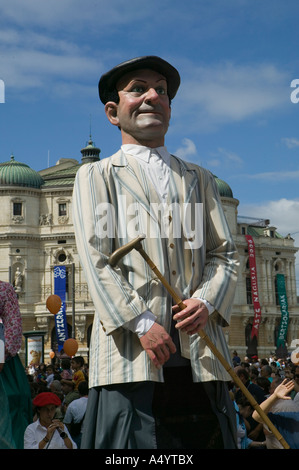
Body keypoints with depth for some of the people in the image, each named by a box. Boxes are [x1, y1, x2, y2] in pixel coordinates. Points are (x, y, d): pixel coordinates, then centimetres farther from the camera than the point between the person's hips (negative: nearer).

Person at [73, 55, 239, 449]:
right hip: (131, 354, -3)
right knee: (132, 442, -8)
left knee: (206, 438, 0)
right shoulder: (96, 176, 13)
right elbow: (95, 258, 0)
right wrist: (142, 323, -13)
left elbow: (225, 254, 15)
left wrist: (207, 302, -7)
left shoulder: (200, 179, 24)